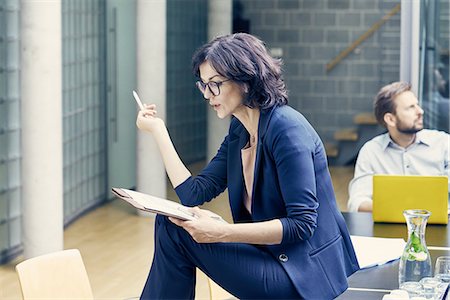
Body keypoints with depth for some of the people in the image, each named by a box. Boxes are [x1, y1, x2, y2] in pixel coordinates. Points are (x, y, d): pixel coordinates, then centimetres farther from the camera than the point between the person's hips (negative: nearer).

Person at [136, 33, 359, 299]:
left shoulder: (286, 128, -18)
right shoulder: (239, 133, 9)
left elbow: (302, 224, -22)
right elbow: (194, 193, 5)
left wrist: (223, 232, -28)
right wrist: (158, 131, 6)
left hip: (304, 276, -9)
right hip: (270, 254, 9)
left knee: (175, 231, -14)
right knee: (169, 222, -1)